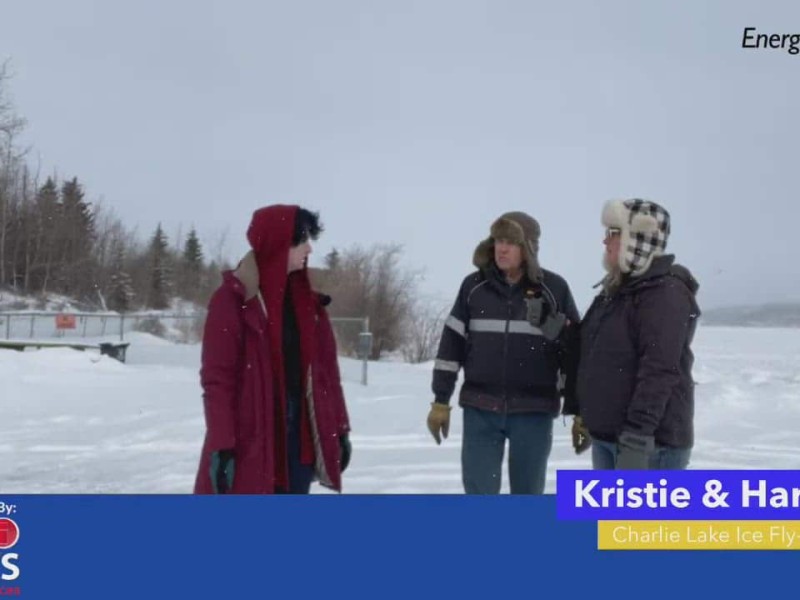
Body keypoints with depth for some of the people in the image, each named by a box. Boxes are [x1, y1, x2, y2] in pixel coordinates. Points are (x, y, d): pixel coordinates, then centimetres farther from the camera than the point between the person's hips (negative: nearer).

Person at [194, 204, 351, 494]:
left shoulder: (307, 300, 10)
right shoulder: (233, 299, -10)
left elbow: (325, 368, 12)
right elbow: (217, 378, -13)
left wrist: (339, 429, 10)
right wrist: (221, 446, -18)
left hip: (299, 434, 6)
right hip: (250, 442, -6)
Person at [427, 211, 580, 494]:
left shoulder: (554, 289, -2)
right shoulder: (474, 286, 2)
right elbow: (451, 344, 5)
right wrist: (440, 401, 3)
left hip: (533, 412, -1)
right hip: (480, 409, 1)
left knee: (528, 493, 9)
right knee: (479, 491, 1)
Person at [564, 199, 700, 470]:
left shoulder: (666, 293, -15)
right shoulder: (614, 291, 14)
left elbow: (658, 372, -25)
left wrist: (637, 439, -30)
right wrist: (581, 412, 21)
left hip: (652, 442, -10)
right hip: (605, 436, 10)